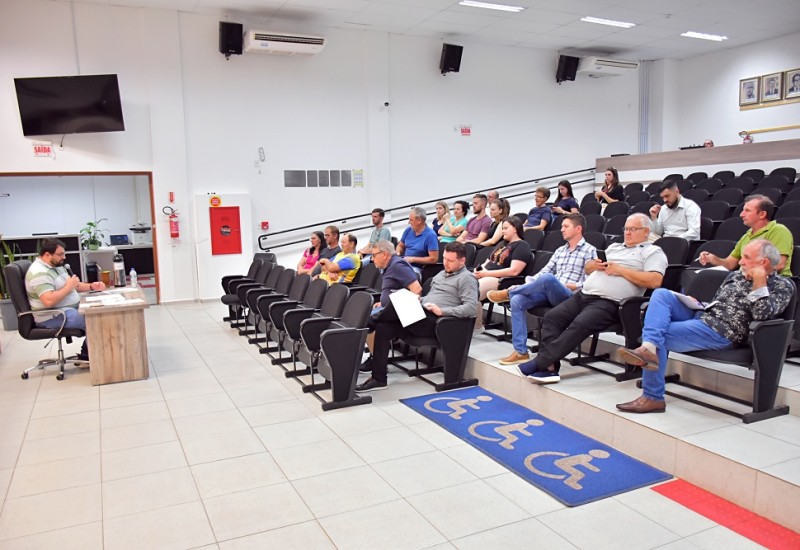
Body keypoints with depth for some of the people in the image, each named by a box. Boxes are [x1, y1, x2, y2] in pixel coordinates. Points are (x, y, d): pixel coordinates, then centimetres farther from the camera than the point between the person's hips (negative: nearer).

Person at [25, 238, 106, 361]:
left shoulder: (57, 266, 12)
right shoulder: (39, 273, -20)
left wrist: (91, 286, 2)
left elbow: (74, 286, 20)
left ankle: (86, 354, 8)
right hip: (53, 317, -11)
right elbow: (49, 301, -32)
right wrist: (69, 287, -21)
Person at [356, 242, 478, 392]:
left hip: (434, 321, -8)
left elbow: (471, 307, -14)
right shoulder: (442, 274, 26)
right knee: (383, 328, -14)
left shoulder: (466, 278, -1)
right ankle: (378, 378, -12)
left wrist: (442, 311, -19)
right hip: (420, 315, 8)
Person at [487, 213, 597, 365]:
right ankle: (520, 352, -21)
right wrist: (524, 286, 3)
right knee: (517, 301, -20)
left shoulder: (589, 251, 4)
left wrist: (569, 286, -17)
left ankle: (507, 293, -13)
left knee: (548, 278, -38)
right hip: (548, 293, 6)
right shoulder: (560, 250, 24)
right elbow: (543, 271, 17)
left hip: (569, 296, -6)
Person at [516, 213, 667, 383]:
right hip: (583, 295, 7)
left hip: (609, 302, -7)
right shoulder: (614, 246, 30)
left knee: (579, 325, -30)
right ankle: (549, 367, -21)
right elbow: (587, 268, 32)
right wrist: (593, 264, 7)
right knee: (552, 317, -13)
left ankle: (541, 362, -29)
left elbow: (655, 281, -9)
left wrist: (621, 270, -8)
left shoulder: (653, 252, 8)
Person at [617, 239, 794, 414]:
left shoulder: (782, 285, 2)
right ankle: (649, 348, -36)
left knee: (659, 336, -21)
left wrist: (759, 282, -16)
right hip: (699, 314, 8)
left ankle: (653, 398, -13)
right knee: (661, 294, -15)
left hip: (722, 332, -8)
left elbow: (762, 315, -15)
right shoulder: (736, 276, 23)